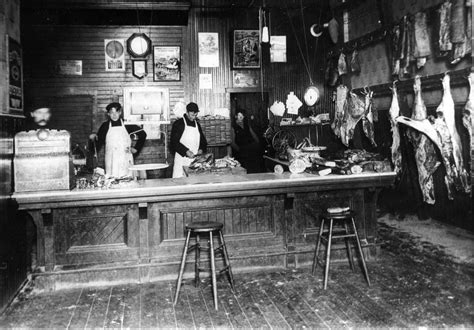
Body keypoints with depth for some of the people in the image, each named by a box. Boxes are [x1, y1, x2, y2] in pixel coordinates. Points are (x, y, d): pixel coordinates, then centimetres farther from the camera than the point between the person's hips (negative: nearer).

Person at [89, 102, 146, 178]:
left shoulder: (126, 124, 1)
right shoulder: (105, 126, 4)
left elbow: (142, 134, 9)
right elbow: (97, 147, 7)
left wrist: (136, 149, 6)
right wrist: (93, 139, -12)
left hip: (125, 160, -1)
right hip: (111, 161, 1)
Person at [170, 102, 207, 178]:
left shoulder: (197, 124, 14)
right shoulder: (178, 124, -3)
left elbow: (203, 140, 21)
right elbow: (174, 142, -9)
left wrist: (201, 149, 0)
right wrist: (186, 151, -19)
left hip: (195, 158, 5)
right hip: (182, 159, -4)